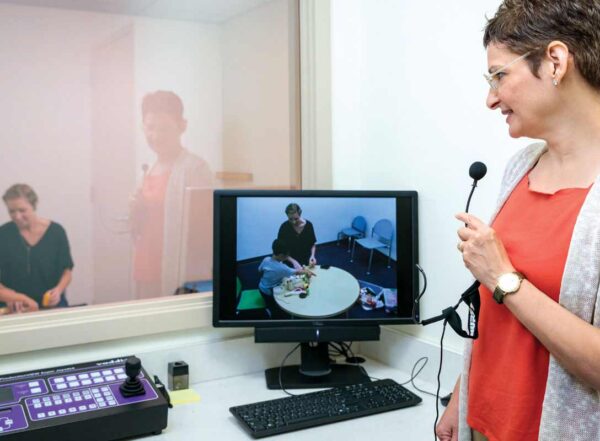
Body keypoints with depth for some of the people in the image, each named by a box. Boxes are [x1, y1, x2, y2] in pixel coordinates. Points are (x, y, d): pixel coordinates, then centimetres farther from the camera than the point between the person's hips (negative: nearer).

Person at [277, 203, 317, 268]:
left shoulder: (308, 225, -6)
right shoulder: (284, 227, -12)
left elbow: (313, 244, 7)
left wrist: (312, 256, -10)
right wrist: (293, 261, -18)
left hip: (306, 263, 2)